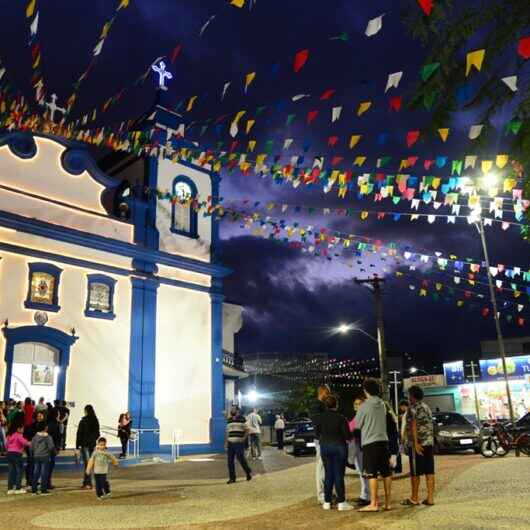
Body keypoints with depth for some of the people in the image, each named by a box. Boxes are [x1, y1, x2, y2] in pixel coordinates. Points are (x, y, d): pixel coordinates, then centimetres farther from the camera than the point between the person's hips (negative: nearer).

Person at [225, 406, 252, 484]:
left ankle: (249, 472, 19)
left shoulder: (242, 419, -2)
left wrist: (243, 438, -13)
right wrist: (226, 442, 13)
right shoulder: (229, 420, 14)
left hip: (239, 443, -5)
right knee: (230, 460, 2)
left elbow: (247, 430, -1)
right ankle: (232, 478, 10)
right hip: (230, 443, 5)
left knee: (241, 459, -5)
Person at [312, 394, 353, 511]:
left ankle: (327, 502, 15)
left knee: (328, 474, 12)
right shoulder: (341, 418, -14)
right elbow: (347, 435, -11)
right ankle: (341, 502, 6)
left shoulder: (319, 418, -3)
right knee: (339, 474, 2)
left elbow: (317, 433, 7)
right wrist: (349, 437, 11)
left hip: (325, 447, 4)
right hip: (339, 447, -4)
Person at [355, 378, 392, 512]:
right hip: (383, 440, 6)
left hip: (370, 442, -6)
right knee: (386, 472, 10)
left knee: (371, 474, -3)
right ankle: (387, 502, 17)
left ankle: (374, 504, -2)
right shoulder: (382, 404, 7)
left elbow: (357, 425, -3)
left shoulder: (364, 406, -11)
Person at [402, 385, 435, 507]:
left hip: (417, 444, -7)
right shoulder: (427, 407, 15)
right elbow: (430, 425, 19)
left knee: (415, 472, 1)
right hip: (429, 442, 8)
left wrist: (415, 443, -21)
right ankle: (430, 498, 8)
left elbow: (413, 426, -18)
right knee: (429, 471, 7)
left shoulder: (413, 408, -9)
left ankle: (414, 498, 8)